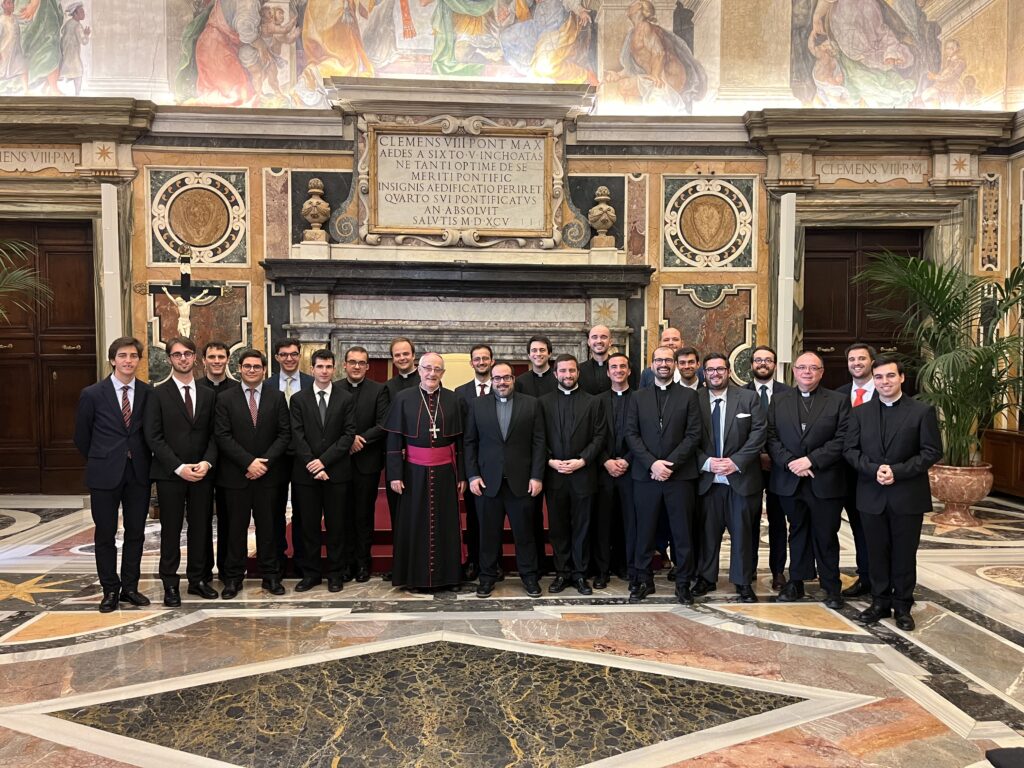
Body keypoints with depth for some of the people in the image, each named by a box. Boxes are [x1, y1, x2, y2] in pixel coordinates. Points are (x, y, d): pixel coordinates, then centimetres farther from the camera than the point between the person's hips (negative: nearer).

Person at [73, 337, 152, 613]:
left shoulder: (148, 393, -1)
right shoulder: (92, 394, -4)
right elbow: (82, 436, 6)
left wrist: (142, 459, 10)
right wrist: (98, 462, 10)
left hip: (138, 473, 2)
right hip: (105, 474, -1)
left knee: (136, 533, 9)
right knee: (105, 534, 7)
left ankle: (130, 587, 22)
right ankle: (110, 589, 21)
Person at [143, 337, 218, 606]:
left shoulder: (208, 395, 9)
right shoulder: (159, 394, -2)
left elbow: (213, 434, 8)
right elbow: (153, 437, -7)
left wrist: (207, 462, -9)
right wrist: (179, 467, -14)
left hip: (202, 473, 3)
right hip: (170, 474, -3)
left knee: (200, 528, 9)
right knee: (171, 530, 5)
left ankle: (197, 579, 20)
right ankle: (170, 584, 15)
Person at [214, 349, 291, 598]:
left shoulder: (277, 397, 5)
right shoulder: (225, 399, 3)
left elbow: (284, 434, 1)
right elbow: (222, 436, -4)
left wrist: (265, 461, -11)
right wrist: (248, 462, -13)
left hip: (268, 473, 1)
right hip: (236, 474, 0)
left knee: (268, 526, 6)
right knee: (236, 526, 5)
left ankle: (270, 575, 15)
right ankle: (233, 577, 15)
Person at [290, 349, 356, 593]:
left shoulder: (345, 399, 3)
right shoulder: (298, 399, 6)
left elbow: (348, 434, -4)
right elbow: (297, 436, -1)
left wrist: (323, 461, -12)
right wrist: (313, 466, -11)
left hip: (336, 471, -1)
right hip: (306, 472, 1)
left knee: (336, 525, 5)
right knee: (309, 525, 7)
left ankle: (336, 574, 15)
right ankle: (310, 573, 18)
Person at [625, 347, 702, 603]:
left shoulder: (688, 396, 6)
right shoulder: (638, 398, 10)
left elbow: (693, 435, -2)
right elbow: (631, 434, 2)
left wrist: (671, 464, -12)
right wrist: (652, 463, -11)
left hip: (680, 474, -1)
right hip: (645, 475, 1)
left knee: (683, 532, 4)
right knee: (645, 531, 7)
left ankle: (683, 583, 15)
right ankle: (643, 580, 19)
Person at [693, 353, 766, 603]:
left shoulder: (749, 398, 2)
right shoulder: (696, 401, 4)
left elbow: (758, 433, -4)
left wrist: (735, 462, -13)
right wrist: (706, 462, -12)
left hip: (741, 477, -1)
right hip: (708, 479, 1)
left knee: (742, 532, 6)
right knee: (708, 531, 8)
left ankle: (743, 582, 19)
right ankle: (706, 578, 22)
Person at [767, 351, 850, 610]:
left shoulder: (838, 401, 1)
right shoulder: (779, 401, 8)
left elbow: (842, 440, -7)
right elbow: (771, 437, 2)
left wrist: (810, 460, -16)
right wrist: (789, 462, -12)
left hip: (825, 482, -2)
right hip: (790, 480, 2)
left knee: (826, 536, 6)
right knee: (797, 533, 14)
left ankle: (831, 587, 19)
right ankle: (796, 582, 24)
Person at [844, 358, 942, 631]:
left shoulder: (922, 411, -2)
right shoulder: (860, 413, 6)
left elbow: (932, 451, -7)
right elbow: (850, 450, 3)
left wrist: (898, 471, -17)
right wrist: (873, 470, -15)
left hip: (908, 495, -2)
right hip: (871, 495, 2)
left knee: (905, 554, 8)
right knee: (877, 553, 11)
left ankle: (902, 606, 22)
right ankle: (880, 602, 24)